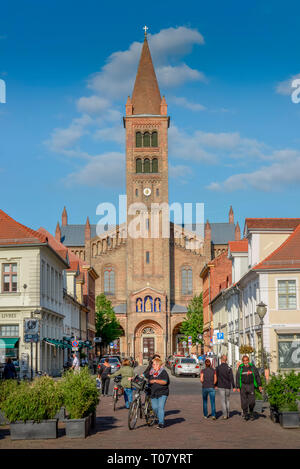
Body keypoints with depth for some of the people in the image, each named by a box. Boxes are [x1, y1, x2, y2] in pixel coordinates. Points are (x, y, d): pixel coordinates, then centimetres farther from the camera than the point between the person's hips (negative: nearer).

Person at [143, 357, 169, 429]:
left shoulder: (163, 372, -7)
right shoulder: (151, 372, 9)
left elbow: (164, 382, -17)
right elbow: (143, 375, 14)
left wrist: (155, 380, -22)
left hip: (162, 393, -5)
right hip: (153, 393, 5)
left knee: (160, 407, -12)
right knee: (154, 407, 3)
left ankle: (161, 423, -6)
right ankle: (160, 418, 27)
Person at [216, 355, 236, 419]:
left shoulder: (218, 368, -5)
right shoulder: (229, 368, -4)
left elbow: (216, 377, 1)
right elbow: (231, 378, -8)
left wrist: (216, 385, 14)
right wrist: (233, 387, -6)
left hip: (221, 387, -2)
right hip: (228, 387, 2)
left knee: (223, 401, 0)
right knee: (227, 400, 17)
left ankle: (225, 415, -7)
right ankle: (228, 414, 19)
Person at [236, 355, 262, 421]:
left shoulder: (252, 367, 3)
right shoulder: (240, 368, 3)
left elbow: (257, 376, 8)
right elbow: (237, 378, 5)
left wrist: (259, 385, 5)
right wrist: (238, 387, 0)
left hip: (251, 386, 0)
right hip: (243, 386, 0)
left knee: (252, 401, -5)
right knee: (244, 401, -1)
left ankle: (251, 412, 19)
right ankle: (245, 414, 13)